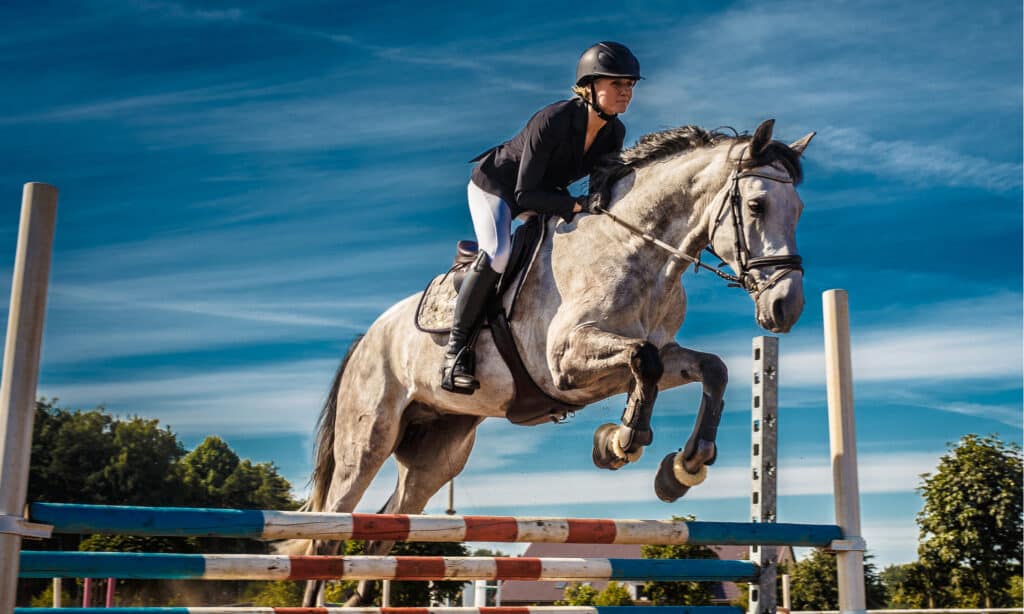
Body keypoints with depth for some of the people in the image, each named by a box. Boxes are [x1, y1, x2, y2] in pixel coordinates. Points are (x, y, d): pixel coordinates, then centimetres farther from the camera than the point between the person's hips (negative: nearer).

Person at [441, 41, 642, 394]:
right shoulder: (552, 121, -34)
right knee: (499, 254, -29)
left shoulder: (614, 133, -13)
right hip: (495, 185, -8)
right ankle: (456, 348, -19)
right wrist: (578, 205, -38)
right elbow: (524, 195, -33)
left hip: (544, 192, 8)